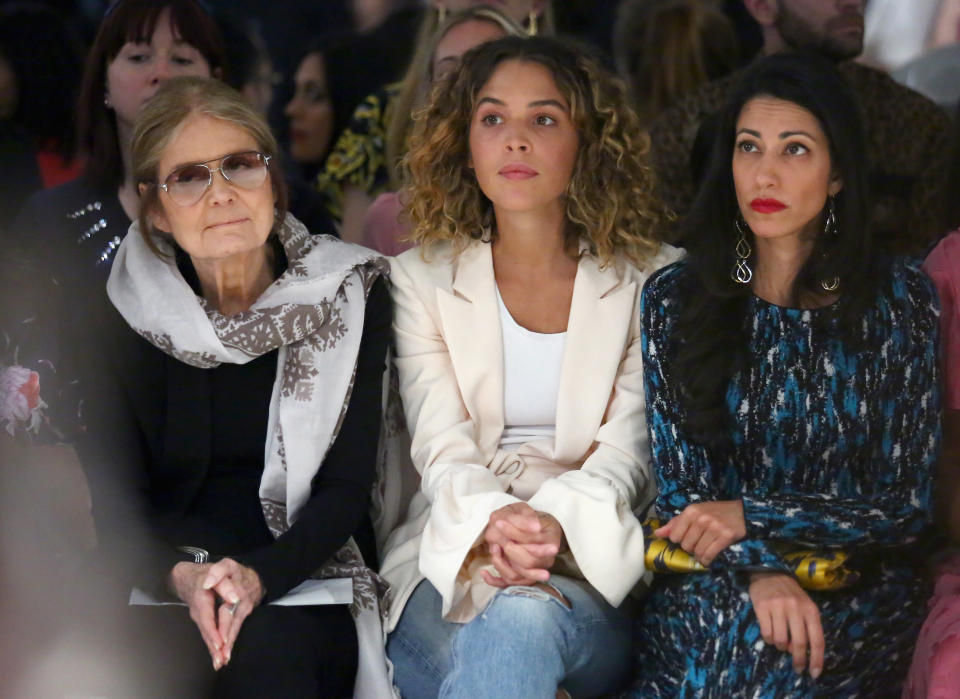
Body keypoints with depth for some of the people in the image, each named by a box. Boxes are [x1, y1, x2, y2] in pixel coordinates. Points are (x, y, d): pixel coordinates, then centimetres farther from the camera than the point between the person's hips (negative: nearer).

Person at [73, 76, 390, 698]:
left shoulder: (348, 294, -1)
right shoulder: (125, 317, 1)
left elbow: (345, 488, -5)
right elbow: (115, 506, -2)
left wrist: (259, 575, -24)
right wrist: (182, 576, -25)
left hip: (307, 576, 0)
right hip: (166, 591, 1)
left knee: (265, 647, -34)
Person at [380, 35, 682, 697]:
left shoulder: (653, 280, 11)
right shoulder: (421, 278, 14)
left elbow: (629, 450, -1)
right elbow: (442, 445, 0)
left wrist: (555, 525, -25)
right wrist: (492, 521, -26)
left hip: (596, 563, 0)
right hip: (454, 560, 0)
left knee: (522, 621, -37)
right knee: (512, 638, -37)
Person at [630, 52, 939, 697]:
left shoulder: (898, 300, 2)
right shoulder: (674, 301, 7)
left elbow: (905, 505, 1)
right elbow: (681, 491, 2)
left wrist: (752, 517, -11)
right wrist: (758, 571, -18)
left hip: (857, 587, -2)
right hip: (713, 574, 2)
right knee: (726, 627, -35)